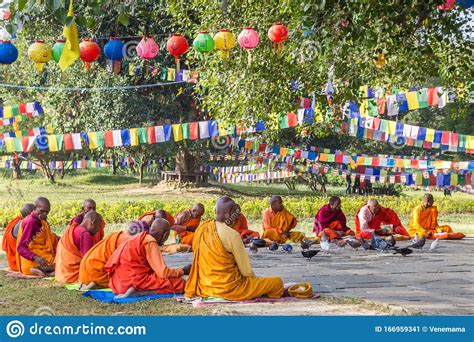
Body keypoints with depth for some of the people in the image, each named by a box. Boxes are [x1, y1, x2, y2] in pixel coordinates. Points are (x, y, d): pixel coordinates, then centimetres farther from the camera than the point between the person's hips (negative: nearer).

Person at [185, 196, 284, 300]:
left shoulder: (202, 229, 3)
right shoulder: (232, 234, -18)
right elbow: (246, 270, -10)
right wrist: (255, 280, 8)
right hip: (228, 288, -8)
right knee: (277, 282, -3)